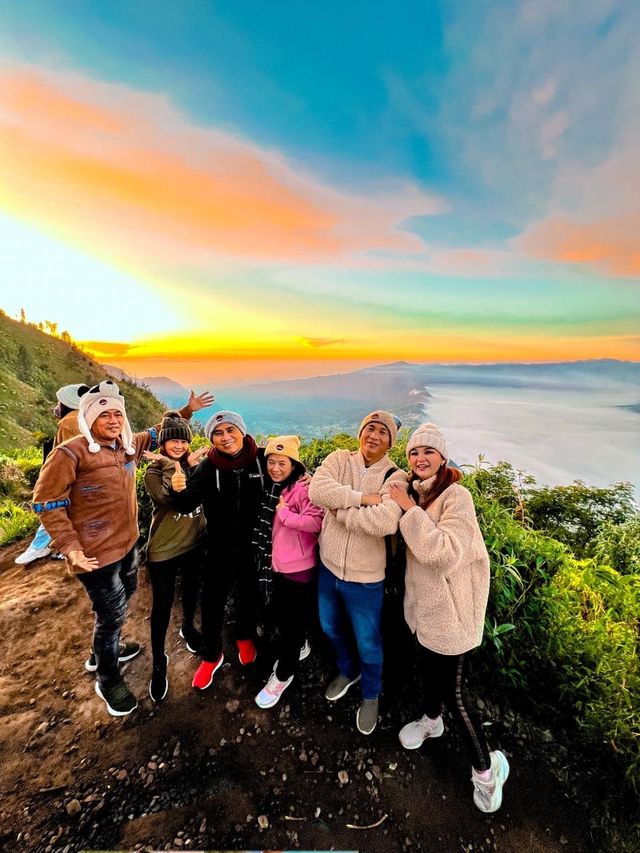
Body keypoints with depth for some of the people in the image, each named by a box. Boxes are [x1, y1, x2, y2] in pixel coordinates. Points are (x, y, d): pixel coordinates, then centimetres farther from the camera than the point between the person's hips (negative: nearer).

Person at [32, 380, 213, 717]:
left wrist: (187, 410, 7)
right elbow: (47, 503, -16)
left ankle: (102, 652, 53)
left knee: (123, 598, 26)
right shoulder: (70, 453, -19)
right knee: (112, 613, 6)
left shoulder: (127, 445, 0)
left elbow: (158, 433, 16)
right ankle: (108, 680, 34)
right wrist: (70, 547, -22)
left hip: (127, 542, 8)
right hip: (96, 552, -7)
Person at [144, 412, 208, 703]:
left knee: (191, 591, 25)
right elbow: (167, 497, -30)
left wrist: (191, 465, -27)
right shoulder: (153, 471, -13)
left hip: (194, 543, 4)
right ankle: (159, 662, 32)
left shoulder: (194, 463, -3)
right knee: (162, 607, 9)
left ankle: (188, 627, 54)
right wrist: (172, 466, -27)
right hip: (164, 549, -4)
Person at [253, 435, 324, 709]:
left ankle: (283, 674, 34)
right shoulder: (271, 488, 2)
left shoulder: (303, 488, -22)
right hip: (276, 565, 8)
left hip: (298, 569, -8)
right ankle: (299, 648, 52)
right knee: (280, 617, 25)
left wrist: (284, 513, -28)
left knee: (292, 622, 11)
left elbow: (316, 522, -33)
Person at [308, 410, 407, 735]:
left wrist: (339, 508, -24)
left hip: (365, 577, -3)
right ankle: (347, 671, 57)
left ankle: (371, 694, 48)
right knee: (332, 628, 27)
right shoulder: (339, 459, -7)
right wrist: (362, 497, -29)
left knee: (367, 643, 17)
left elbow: (385, 522, -34)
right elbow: (317, 490, -25)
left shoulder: (395, 477, -17)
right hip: (328, 567, 4)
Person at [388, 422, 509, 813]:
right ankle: (432, 720, 54)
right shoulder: (416, 493, 1)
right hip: (425, 603, 7)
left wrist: (411, 510, -30)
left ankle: (486, 768, 32)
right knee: (429, 668, 27)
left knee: (453, 693, 6)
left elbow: (446, 554, -34)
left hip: (451, 609, -7)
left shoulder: (456, 496, -23)